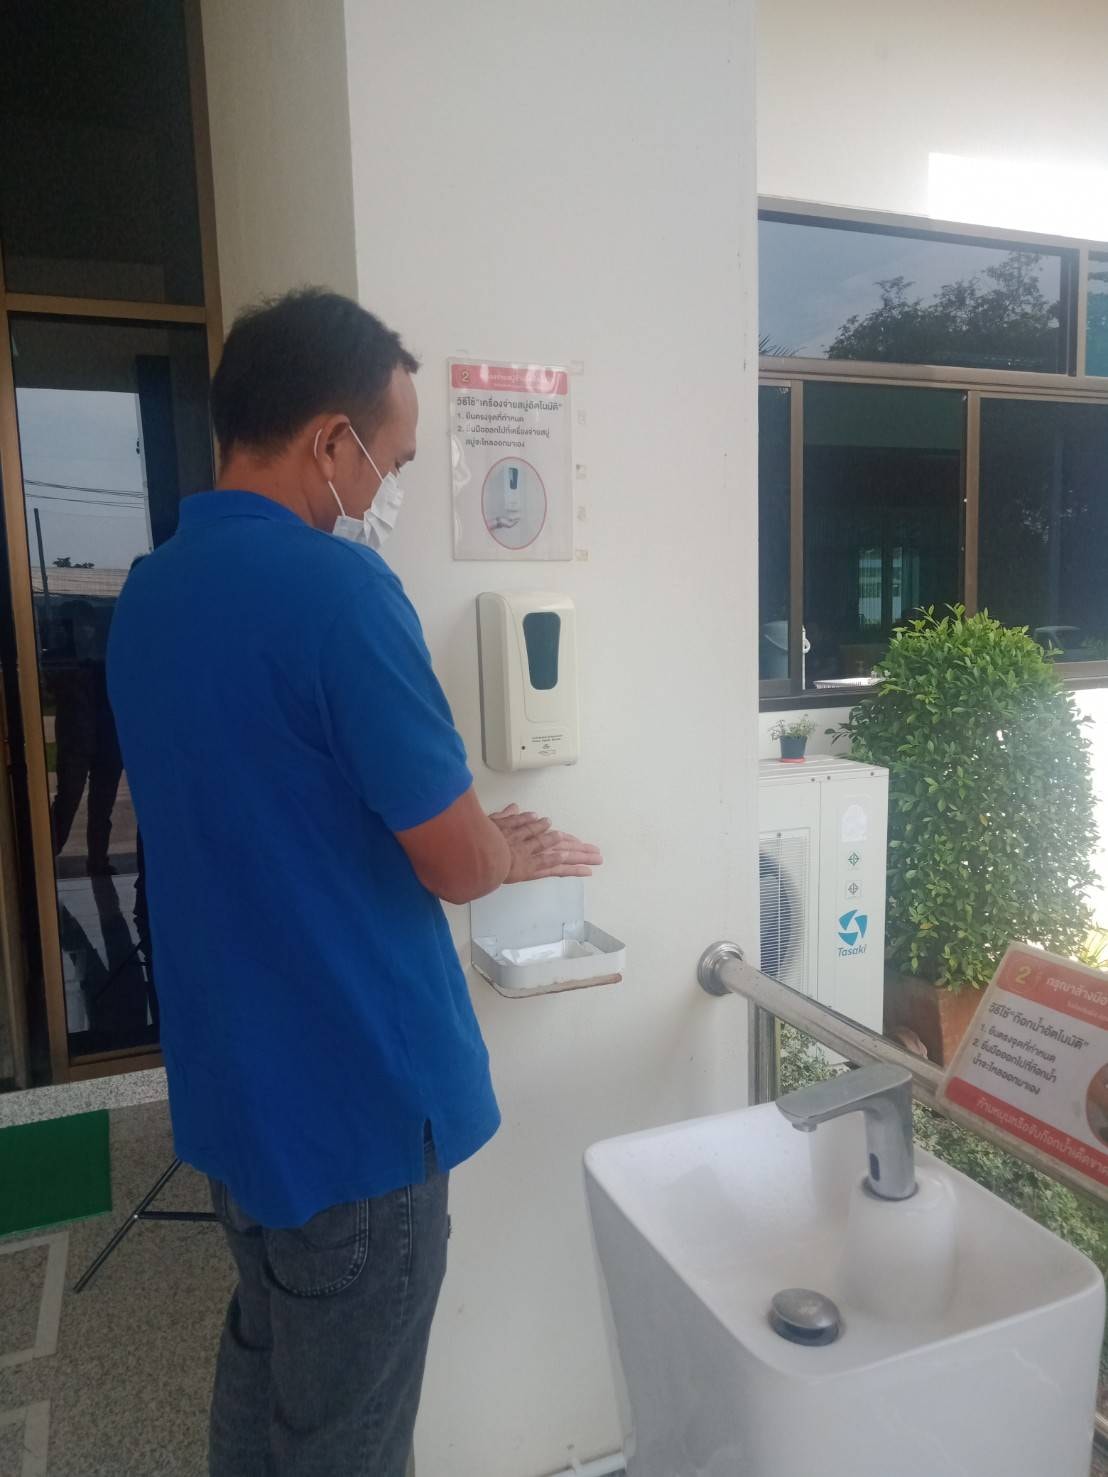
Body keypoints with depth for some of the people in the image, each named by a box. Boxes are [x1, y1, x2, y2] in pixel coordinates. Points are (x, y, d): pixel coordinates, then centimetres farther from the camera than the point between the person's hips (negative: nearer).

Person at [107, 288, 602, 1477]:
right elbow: (456, 865, -19)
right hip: (352, 1099, -8)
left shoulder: (146, 595, 3)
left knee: (262, 1367, 27)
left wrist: (473, 839, 13)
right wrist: (518, 851, 4)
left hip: (226, 1082, 8)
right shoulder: (337, 588, -23)